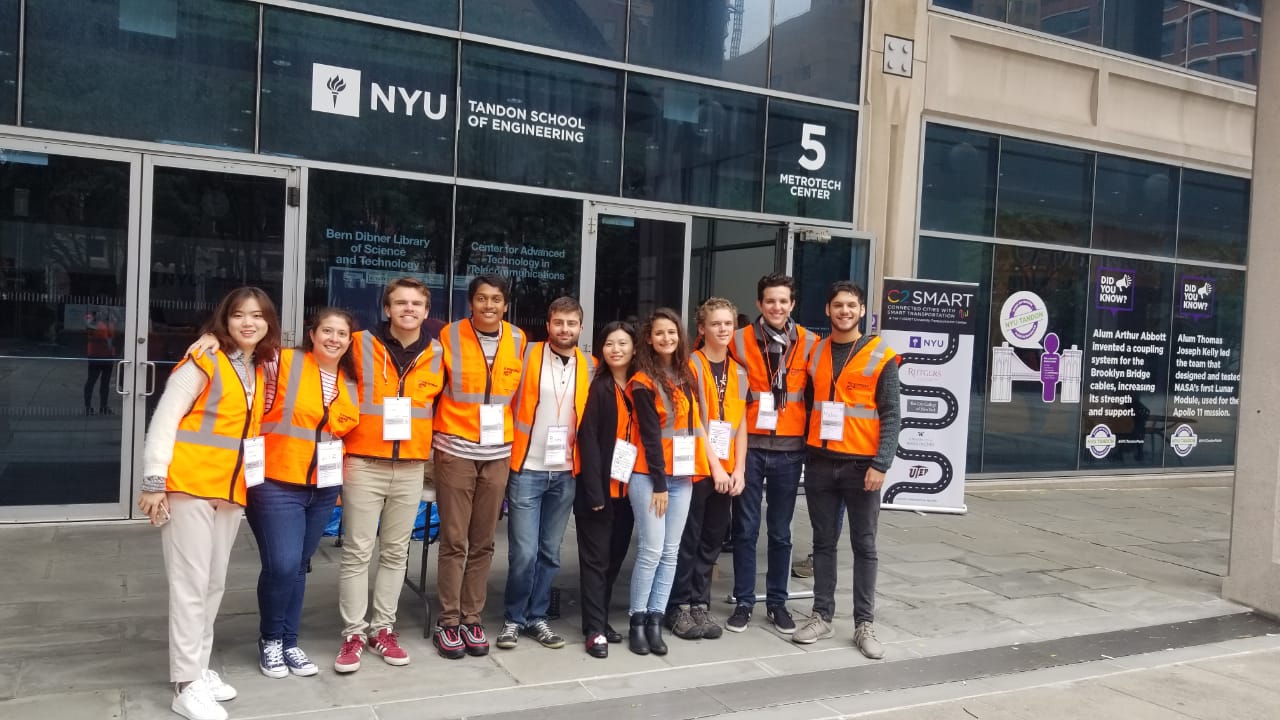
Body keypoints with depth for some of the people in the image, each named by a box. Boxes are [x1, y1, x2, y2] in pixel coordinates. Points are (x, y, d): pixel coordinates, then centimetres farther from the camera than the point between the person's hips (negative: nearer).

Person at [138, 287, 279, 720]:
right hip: (189, 485, -7)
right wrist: (155, 482, -15)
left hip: (231, 489, 7)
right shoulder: (205, 361, -10)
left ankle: (198, 666, 26)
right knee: (191, 583, -3)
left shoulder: (261, 370, 10)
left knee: (214, 583, 13)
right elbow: (164, 419, -12)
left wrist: (253, 466, 8)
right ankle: (187, 685, 4)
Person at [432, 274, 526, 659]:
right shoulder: (450, 336, -4)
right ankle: (448, 622, 11)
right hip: (455, 450, -3)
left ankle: (472, 619, 18)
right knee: (454, 540, 1)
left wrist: (515, 437, 12)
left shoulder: (518, 339, 4)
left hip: (498, 452, 3)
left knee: (483, 541, 8)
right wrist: (438, 433, -2)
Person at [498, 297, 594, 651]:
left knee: (550, 551, 11)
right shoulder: (526, 356, -4)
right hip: (526, 469, -3)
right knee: (524, 552, -4)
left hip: (566, 473, 3)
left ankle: (537, 616, 24)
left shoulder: (590, 368, 5)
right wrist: (505, 451, -7)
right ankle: (513, 618, 15)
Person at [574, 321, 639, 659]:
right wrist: (594, 490, -18)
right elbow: (588, 440, -12)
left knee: (616, 556, 13)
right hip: (598, 488, -5)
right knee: (595, 557, 1)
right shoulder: (597, 388, -7)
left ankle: (601, 618, 26)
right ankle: (594, 629, 7)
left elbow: (645, 436, 10)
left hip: (628, 487, 5)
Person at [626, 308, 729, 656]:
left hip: (682, 475, 6)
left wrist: (713, 465, 9)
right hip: (650, 476, -6)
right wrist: (658, 484, -13)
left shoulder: (686, 374, 11)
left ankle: (656, 620, 14)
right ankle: (637, 621, 7)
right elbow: (650, 436, -12)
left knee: (670, 552, 7)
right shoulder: (643, 382, -8)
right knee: (651, 551, -6)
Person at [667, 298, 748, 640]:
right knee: (687, 540, 0)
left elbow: (740, 424, 10)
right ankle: (679, 607, 12)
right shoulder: (691, 366, -6)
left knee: (712, 541, 11)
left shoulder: (738, 371, 12)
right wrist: (713, 464, -13)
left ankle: (700, 604, 21)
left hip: (727, 470, 6)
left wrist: (738, 468, 1)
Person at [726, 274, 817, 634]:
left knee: (781, 532, 10)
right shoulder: (739, 341, -2)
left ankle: (777, 602, 23)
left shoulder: (810, 344, 1)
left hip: (789, 449, 1)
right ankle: (744, 602, 17)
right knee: (745, 529, 5)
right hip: (749, 446, -1)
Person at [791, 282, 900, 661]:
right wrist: (806, 451, 3)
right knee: (823, 542, 10)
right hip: (820, 463, 3)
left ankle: (864, 624, 13)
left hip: (861, 465, -3)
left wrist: (880, 464, -14)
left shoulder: (881, 356, -3)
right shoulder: (815, 353, 8)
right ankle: (822, 615, 19)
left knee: (864, 545, 5)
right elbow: (808, 404, 11)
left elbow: (891, 416, -6)